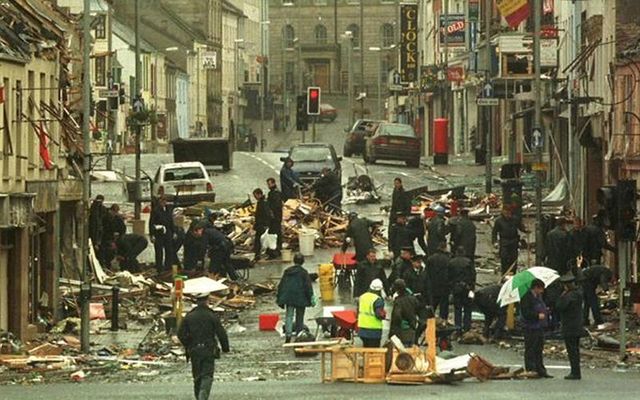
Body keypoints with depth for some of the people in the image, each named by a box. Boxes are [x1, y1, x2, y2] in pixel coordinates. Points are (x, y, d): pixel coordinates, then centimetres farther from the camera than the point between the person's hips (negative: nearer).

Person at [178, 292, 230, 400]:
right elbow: (221, 333, -8)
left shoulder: (189, 316, 3)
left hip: (194, 351, 3)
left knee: (197, 377, 14)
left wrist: (187, 346, 18)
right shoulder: (212, 316, -6)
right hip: (209, 350, -3)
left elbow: (181, 334, 3)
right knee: (207, 376, -4)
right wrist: (225, 347, 7)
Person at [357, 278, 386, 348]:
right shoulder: (378, 300, -16)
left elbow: (358, 311, 15)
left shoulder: (362, 297, 8)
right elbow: (380, 315, -20)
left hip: (362, 329, 7)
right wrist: (384, 314, 1)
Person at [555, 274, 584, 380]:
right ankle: (576, 372, 21)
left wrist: (563, 294, -15)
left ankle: (575, 372, -5)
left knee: (572, 350, -5)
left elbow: (559, 307, -23)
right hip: (578, 327, 9)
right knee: (575, 350, 16)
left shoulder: (569, 296, -21)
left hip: (569, 329, -9)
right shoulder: (578, 293, 8)